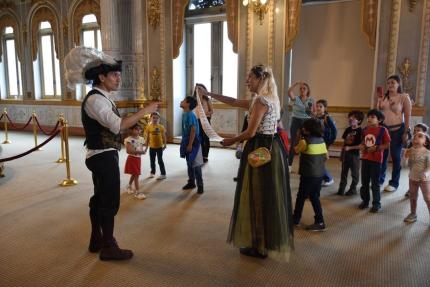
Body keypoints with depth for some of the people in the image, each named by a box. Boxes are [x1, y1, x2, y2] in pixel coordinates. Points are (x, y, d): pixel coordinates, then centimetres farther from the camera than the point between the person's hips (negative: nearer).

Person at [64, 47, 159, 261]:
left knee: (99, 198, 18)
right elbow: (117, 125, -30)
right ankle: (108, 247, 14)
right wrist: (144, 111, -26)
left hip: (102, 156, 10)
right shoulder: (95, 99, -19)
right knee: (110, 201, 0)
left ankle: (96, 240, 33)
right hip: (104, 157, -10)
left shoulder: (102, 97, 13)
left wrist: (132, 127, 7)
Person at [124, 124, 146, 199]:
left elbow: (141, 149, 8)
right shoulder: (128, 139, -16)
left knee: (134, 174, 18)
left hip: (138, 158, 7)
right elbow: (129, 151, -23)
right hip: (132, 158, -6)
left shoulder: (141, 139, 3)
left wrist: (143, 152, -16)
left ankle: (129, 186, 42)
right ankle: (137, 192, 3)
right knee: (136, 174, -5)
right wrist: (139, 152, -27)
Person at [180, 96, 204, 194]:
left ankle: (200, 186, 5)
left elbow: (193, 130, -22)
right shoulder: (184, 114, 9)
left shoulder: (190, 115, -19)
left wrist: (190, 145, -22)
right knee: (189, 164, 17)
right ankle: (191, 182, 29)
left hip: (193, 143, -9)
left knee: (196, 165, -3)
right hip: (187, 142, 9)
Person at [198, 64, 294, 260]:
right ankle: (269, 241, 31)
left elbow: (250, 133, -18)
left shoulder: (260, 101, -16)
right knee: (267, 196, 17)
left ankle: (259, 246, 16)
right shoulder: (266, 99, 14)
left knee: (258, 197, 2)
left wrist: (231, 141, 0)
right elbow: (233, 102, 21)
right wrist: (209, 94, 23)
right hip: (270, 150, 10)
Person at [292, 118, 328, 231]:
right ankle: (319, 221, 15)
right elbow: (326, 157, 11)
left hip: (309, 174, -6)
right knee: (314, 196, 15)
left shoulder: (305, 141, -14)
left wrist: (299, 139, 19)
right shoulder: (321, 140, 5)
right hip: (320, 173, 6)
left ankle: (296, 219, 22)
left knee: (301, 196, 9)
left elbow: (296, 150, 5)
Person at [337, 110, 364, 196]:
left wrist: (350, 148, -22)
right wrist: (341, 154, 13)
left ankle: (353, 189, 22)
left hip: (354, 154, -6)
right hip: (345, 154, 6)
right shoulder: (348, 129, 6)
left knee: (354, 173, 9)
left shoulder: (360, 131, -13)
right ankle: (341, 188, 19)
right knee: (344, 172, 11)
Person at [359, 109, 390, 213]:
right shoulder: (365, 129, 7)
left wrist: (376, 148, -20)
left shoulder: (383, 130, -11)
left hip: (376, 160, -6)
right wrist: (361, 146, -1)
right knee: (364, 182, 13)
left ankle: (376, 204, 15)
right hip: (365, 158, 6)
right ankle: (365, 200, 28)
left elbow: (387, 144, -9)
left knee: (375, 183, 2)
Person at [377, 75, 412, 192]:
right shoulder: (383, 97, 6)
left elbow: (407, 116, -6)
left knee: (395, 157, 5)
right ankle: (379, 180, 21)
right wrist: (379, 99, -1)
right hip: (384, 129, 4)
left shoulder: (404, 97, -5)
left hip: (397, 130, -3)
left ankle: (394, 183, 15)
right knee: (382, 155, 6)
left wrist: (406, 133, -11)